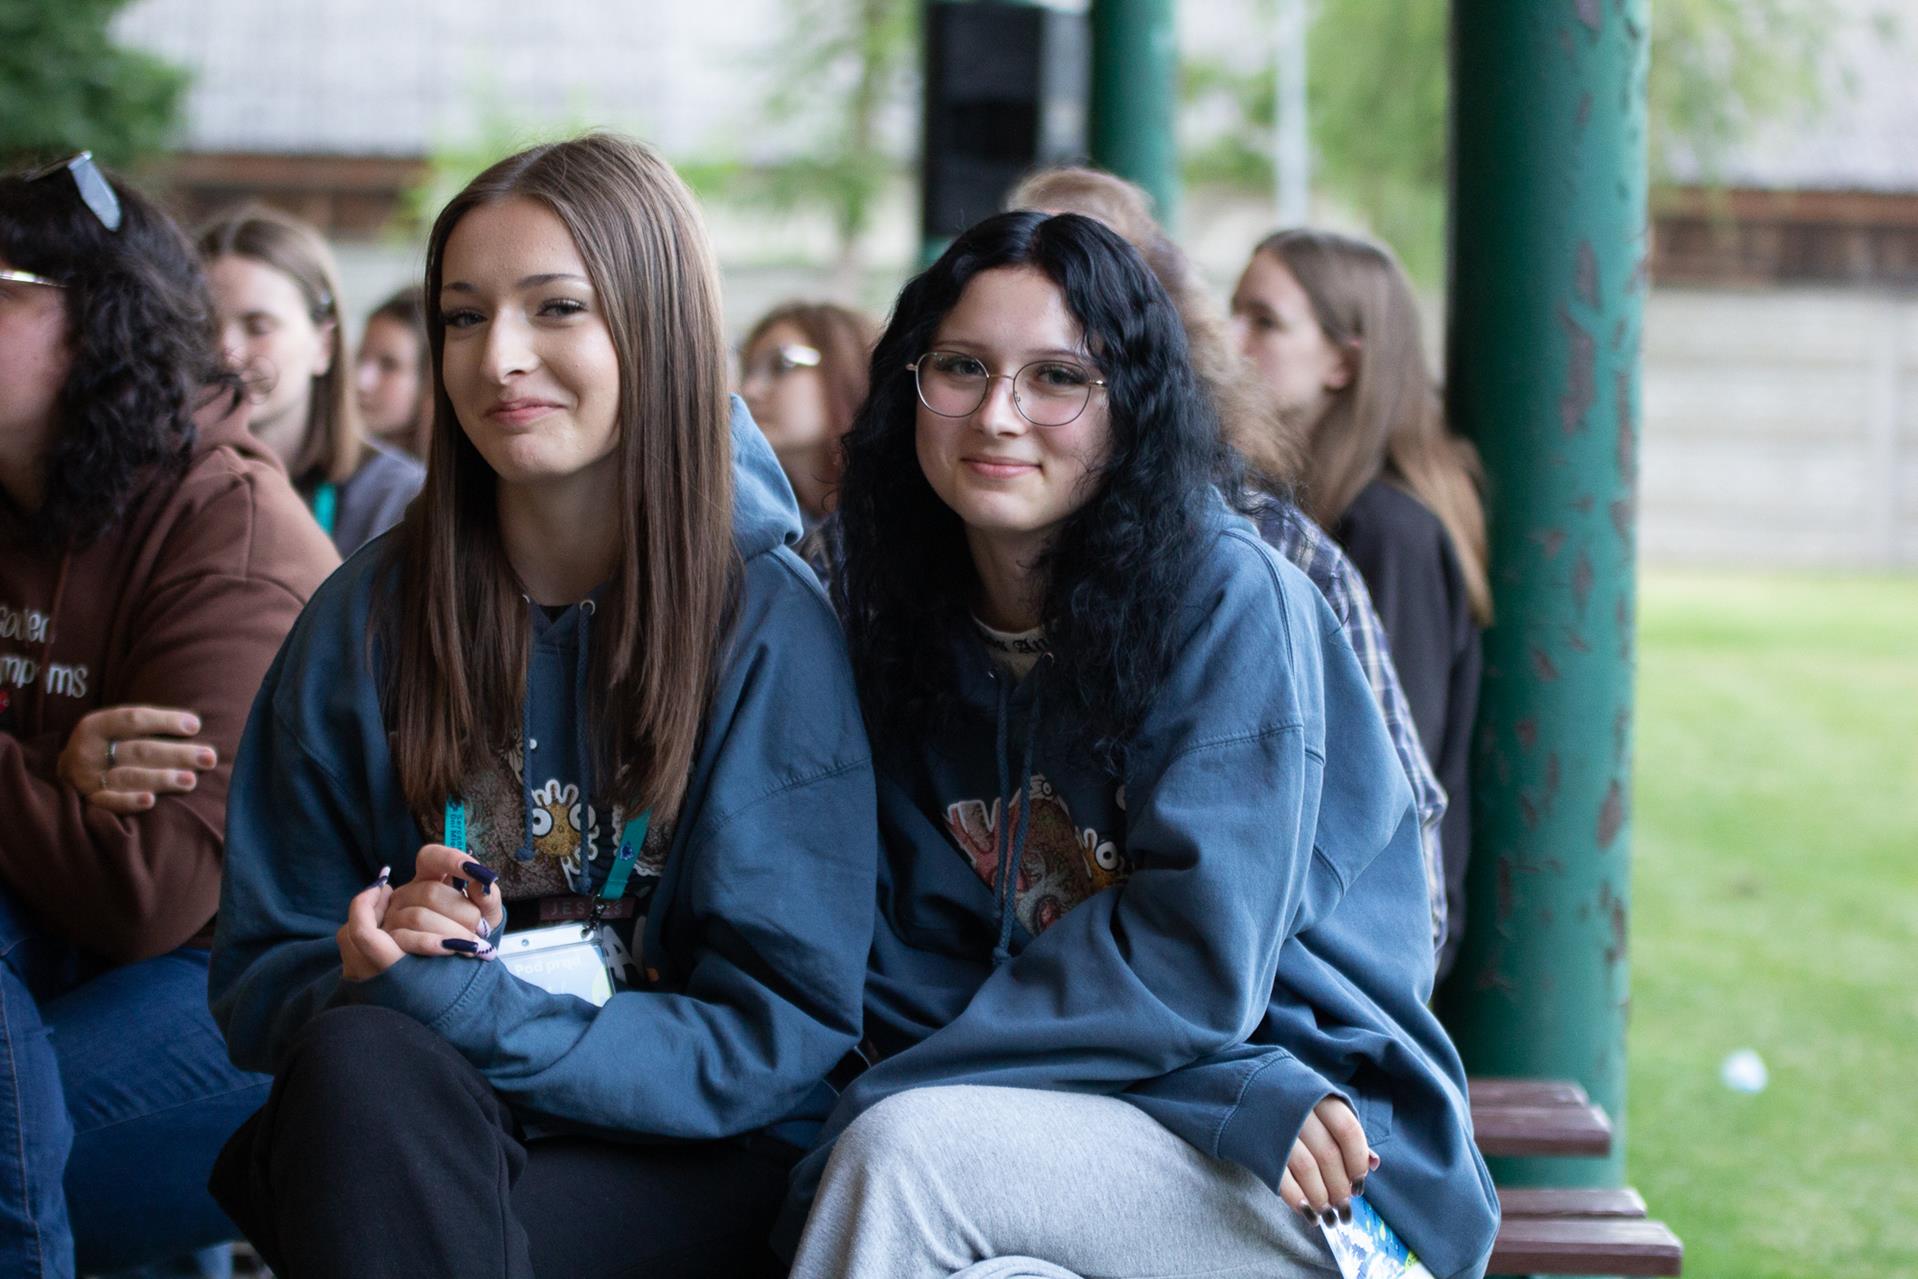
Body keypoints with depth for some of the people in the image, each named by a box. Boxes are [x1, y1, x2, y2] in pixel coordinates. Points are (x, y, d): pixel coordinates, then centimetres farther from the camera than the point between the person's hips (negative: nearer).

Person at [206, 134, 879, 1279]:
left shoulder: (770, 626, -4)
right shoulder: (367, 619, 5)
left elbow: (782, 1031, -8)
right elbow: (259, 980, 9)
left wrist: (467, 1009, -21)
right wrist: (364, 969, -16)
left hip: (690, 1166, -3)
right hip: (393, 1138, 3)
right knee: (360, 1054, -33)